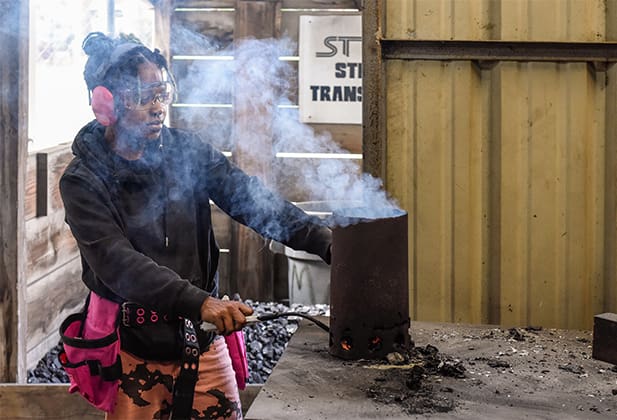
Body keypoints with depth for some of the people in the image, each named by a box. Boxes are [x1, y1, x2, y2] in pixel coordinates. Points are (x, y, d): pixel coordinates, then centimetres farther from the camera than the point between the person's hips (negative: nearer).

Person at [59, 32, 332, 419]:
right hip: (138, 354, -3)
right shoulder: (83, 182, -11)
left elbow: (250, 198, -10)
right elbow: (118, 264, -24)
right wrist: (198, 302, -39)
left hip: (204, 342, 3)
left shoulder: (187, 150, 1)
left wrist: (325, 241, -27)